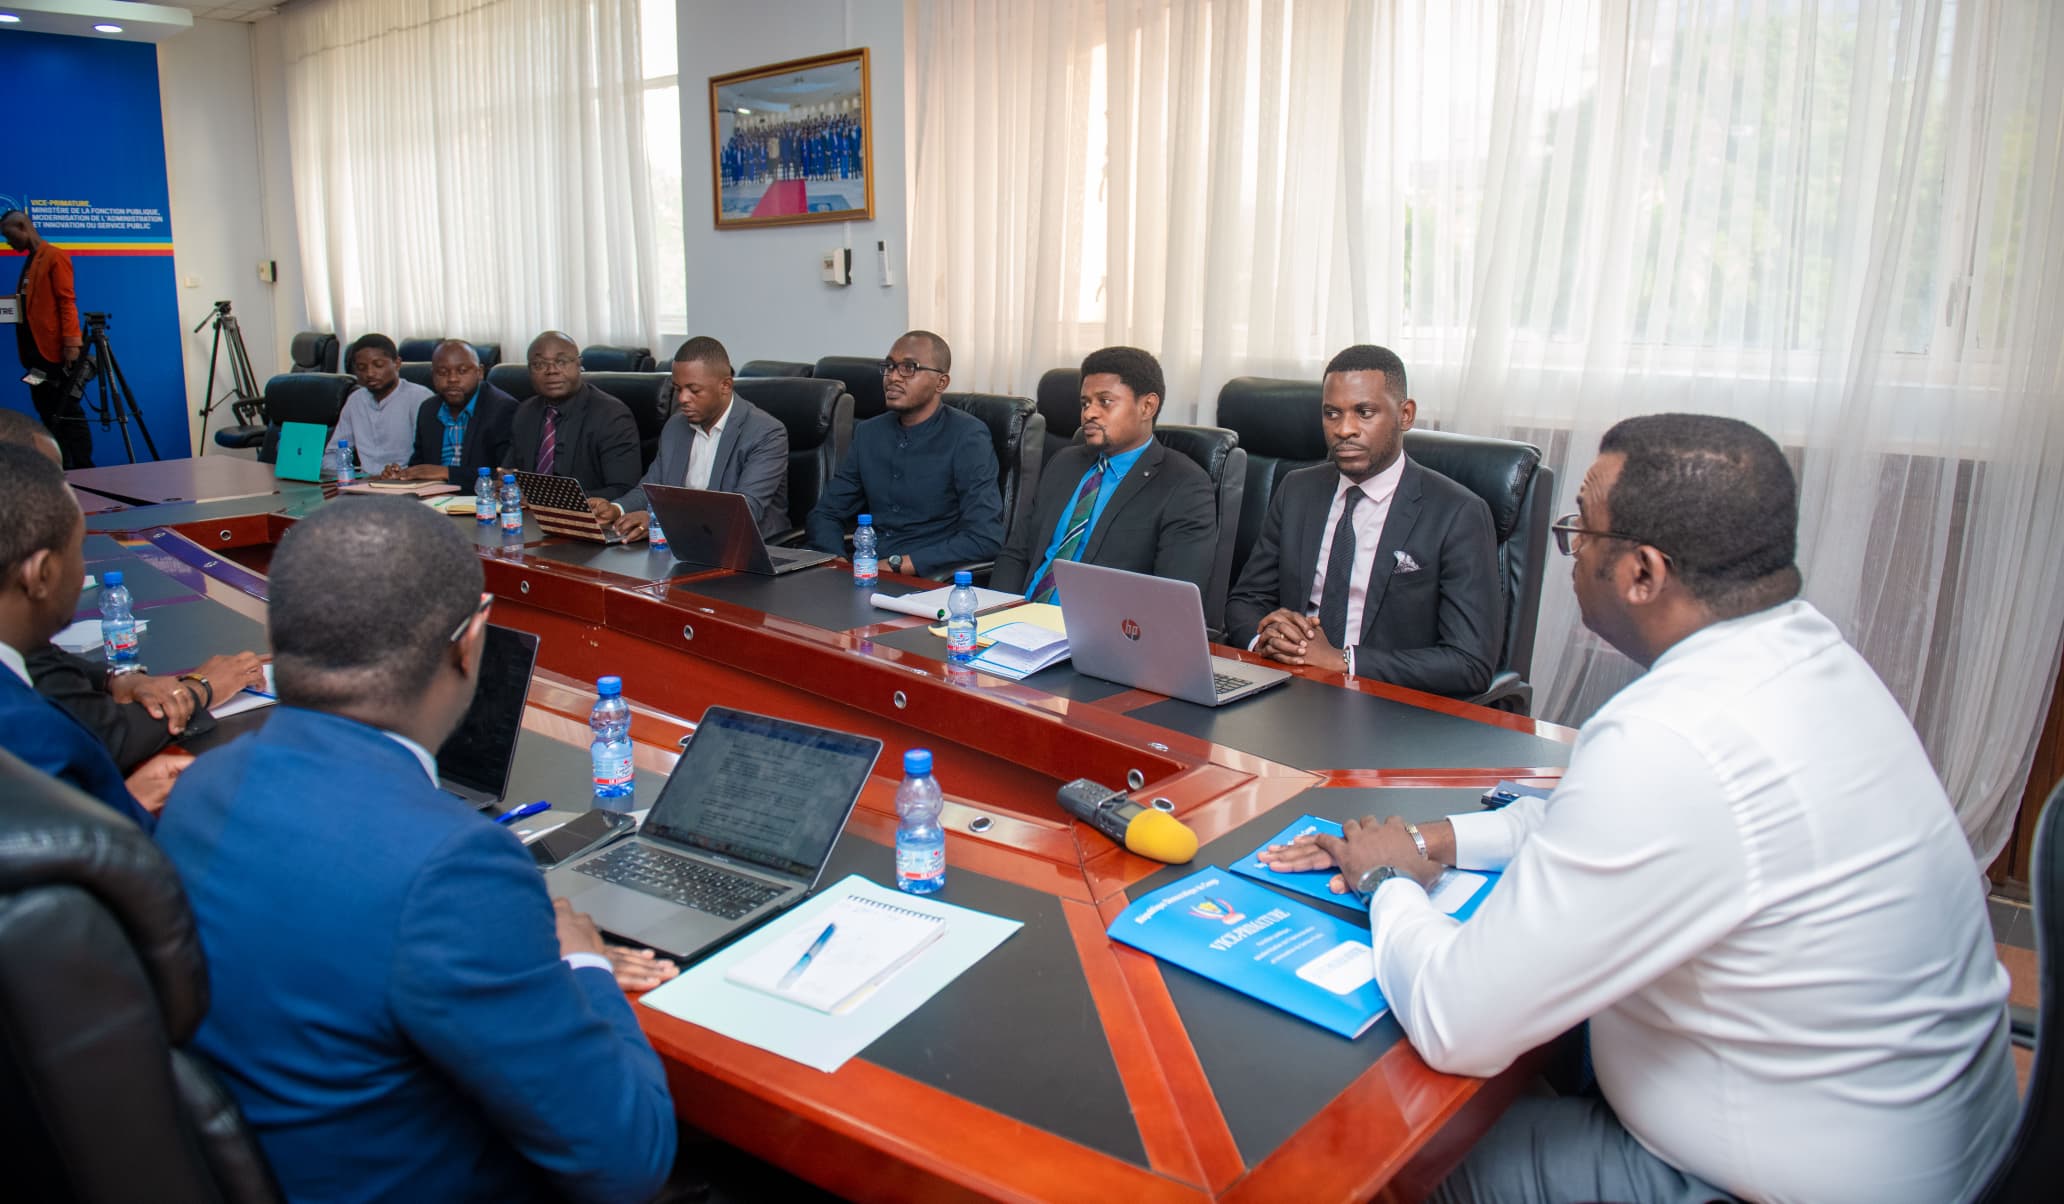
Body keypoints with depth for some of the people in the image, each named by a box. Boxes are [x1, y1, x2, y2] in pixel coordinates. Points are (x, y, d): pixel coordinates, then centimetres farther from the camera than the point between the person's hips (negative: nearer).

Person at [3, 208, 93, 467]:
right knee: (49, 416, 6)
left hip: (56, 351, -8)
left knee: (69, 414, -6)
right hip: (36, 351, 8)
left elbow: (67, 301, -12)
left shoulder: (54, 256, -5)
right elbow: (31, 306, 22)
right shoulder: (28, 262, 20)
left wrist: (72, 343, -19)